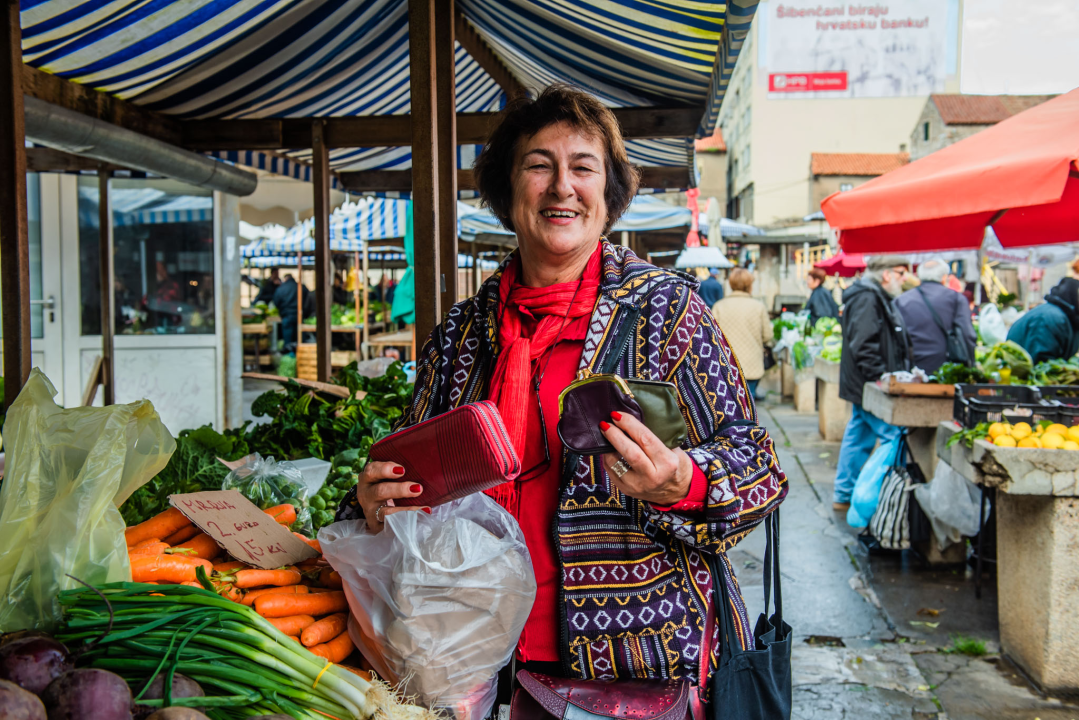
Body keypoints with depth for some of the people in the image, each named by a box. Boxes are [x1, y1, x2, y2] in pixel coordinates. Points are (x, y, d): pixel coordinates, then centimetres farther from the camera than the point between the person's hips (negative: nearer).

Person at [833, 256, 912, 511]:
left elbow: (891, 343, 26)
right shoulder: (866, 298, -14)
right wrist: (880, 376, -23)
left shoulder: (877, 298, 20)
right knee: (895, 437, -9)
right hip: (869, 385, -11)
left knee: (857, 438, 13)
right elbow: (862, 344, -23)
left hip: (863, 385, 11)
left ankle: (844, 495, 20)